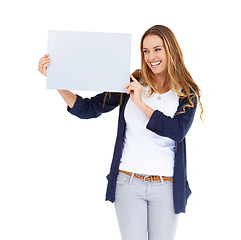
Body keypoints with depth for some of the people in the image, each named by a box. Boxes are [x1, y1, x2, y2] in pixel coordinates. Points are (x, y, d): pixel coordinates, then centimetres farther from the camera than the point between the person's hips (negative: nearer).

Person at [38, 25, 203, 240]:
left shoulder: (187, 94, 2)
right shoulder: (131, 85, 4)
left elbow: (178, 131, -15)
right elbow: (87, 109, 2)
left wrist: (141, 103, -18)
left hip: (166, 186, 0)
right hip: (128, 182, 0)